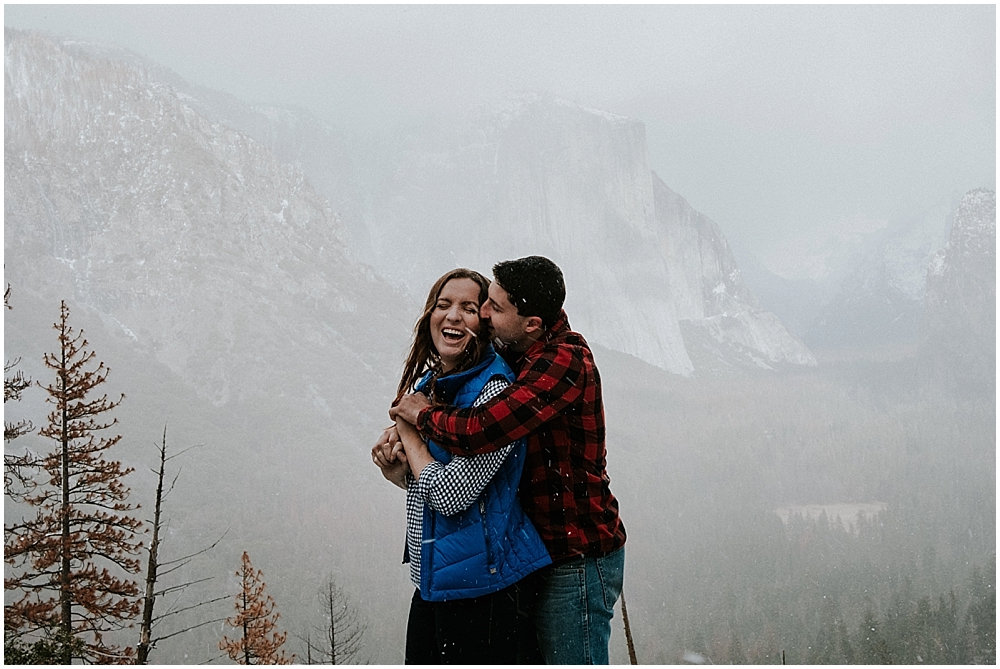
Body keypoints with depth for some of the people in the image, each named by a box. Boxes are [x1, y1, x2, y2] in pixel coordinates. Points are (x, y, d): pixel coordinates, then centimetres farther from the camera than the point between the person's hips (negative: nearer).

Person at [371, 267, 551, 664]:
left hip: (474, 588, -8)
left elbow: (451, 496, -21)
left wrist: (408, 430, -7)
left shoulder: (495, 391, -16)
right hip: (430, 581, 8)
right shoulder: (427, 385, 11)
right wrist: (399, 474, 0)